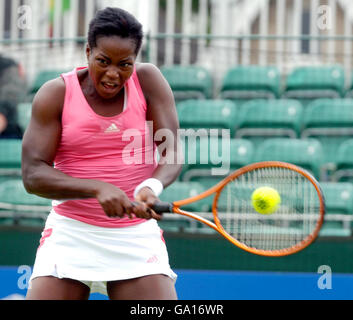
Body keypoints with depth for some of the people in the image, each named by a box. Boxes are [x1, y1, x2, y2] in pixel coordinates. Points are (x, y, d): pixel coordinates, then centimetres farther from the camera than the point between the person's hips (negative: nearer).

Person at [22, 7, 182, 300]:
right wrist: (98, 188, -27)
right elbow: (33, 175, -11)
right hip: (70, 235, 0)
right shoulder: (55, 94, -4)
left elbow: (171, 154, -8)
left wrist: (152, 187, -31)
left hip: (137, 234, 1)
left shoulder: (148, 81, -1)